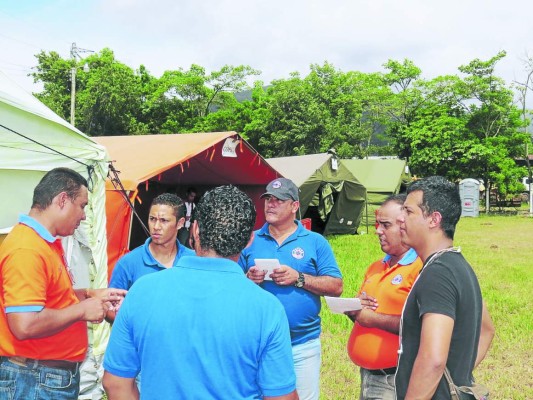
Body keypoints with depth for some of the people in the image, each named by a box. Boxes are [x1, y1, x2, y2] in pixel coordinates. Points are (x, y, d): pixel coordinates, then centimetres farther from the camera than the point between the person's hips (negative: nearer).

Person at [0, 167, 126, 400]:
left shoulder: (48, 243, 10)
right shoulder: (26, 249, -23)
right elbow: (25, 325, -31)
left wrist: (91, 294, 10)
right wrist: (82, 310, -19)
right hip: (36, 381, -10)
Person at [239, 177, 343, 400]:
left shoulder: (315, 242, 1)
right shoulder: (251, 240, 6)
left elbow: (336, 287, -4)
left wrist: (298, 278, -16)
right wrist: (248, 279, -12)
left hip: (303, 345, -1)